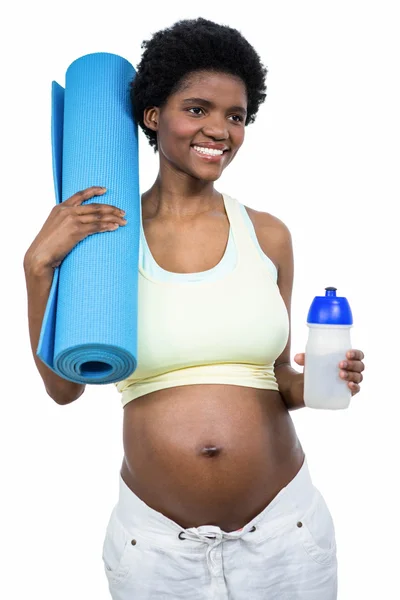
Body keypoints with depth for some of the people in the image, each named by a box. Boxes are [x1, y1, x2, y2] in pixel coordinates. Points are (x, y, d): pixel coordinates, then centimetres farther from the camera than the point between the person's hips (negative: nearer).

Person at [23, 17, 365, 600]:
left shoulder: (268, 235, 0)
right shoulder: (104, 233, -4)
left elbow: (279, 379, 8)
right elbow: (64, 386, -5)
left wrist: (315, 384, -13)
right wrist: (40, 264, -14)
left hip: (283, 526, 2)